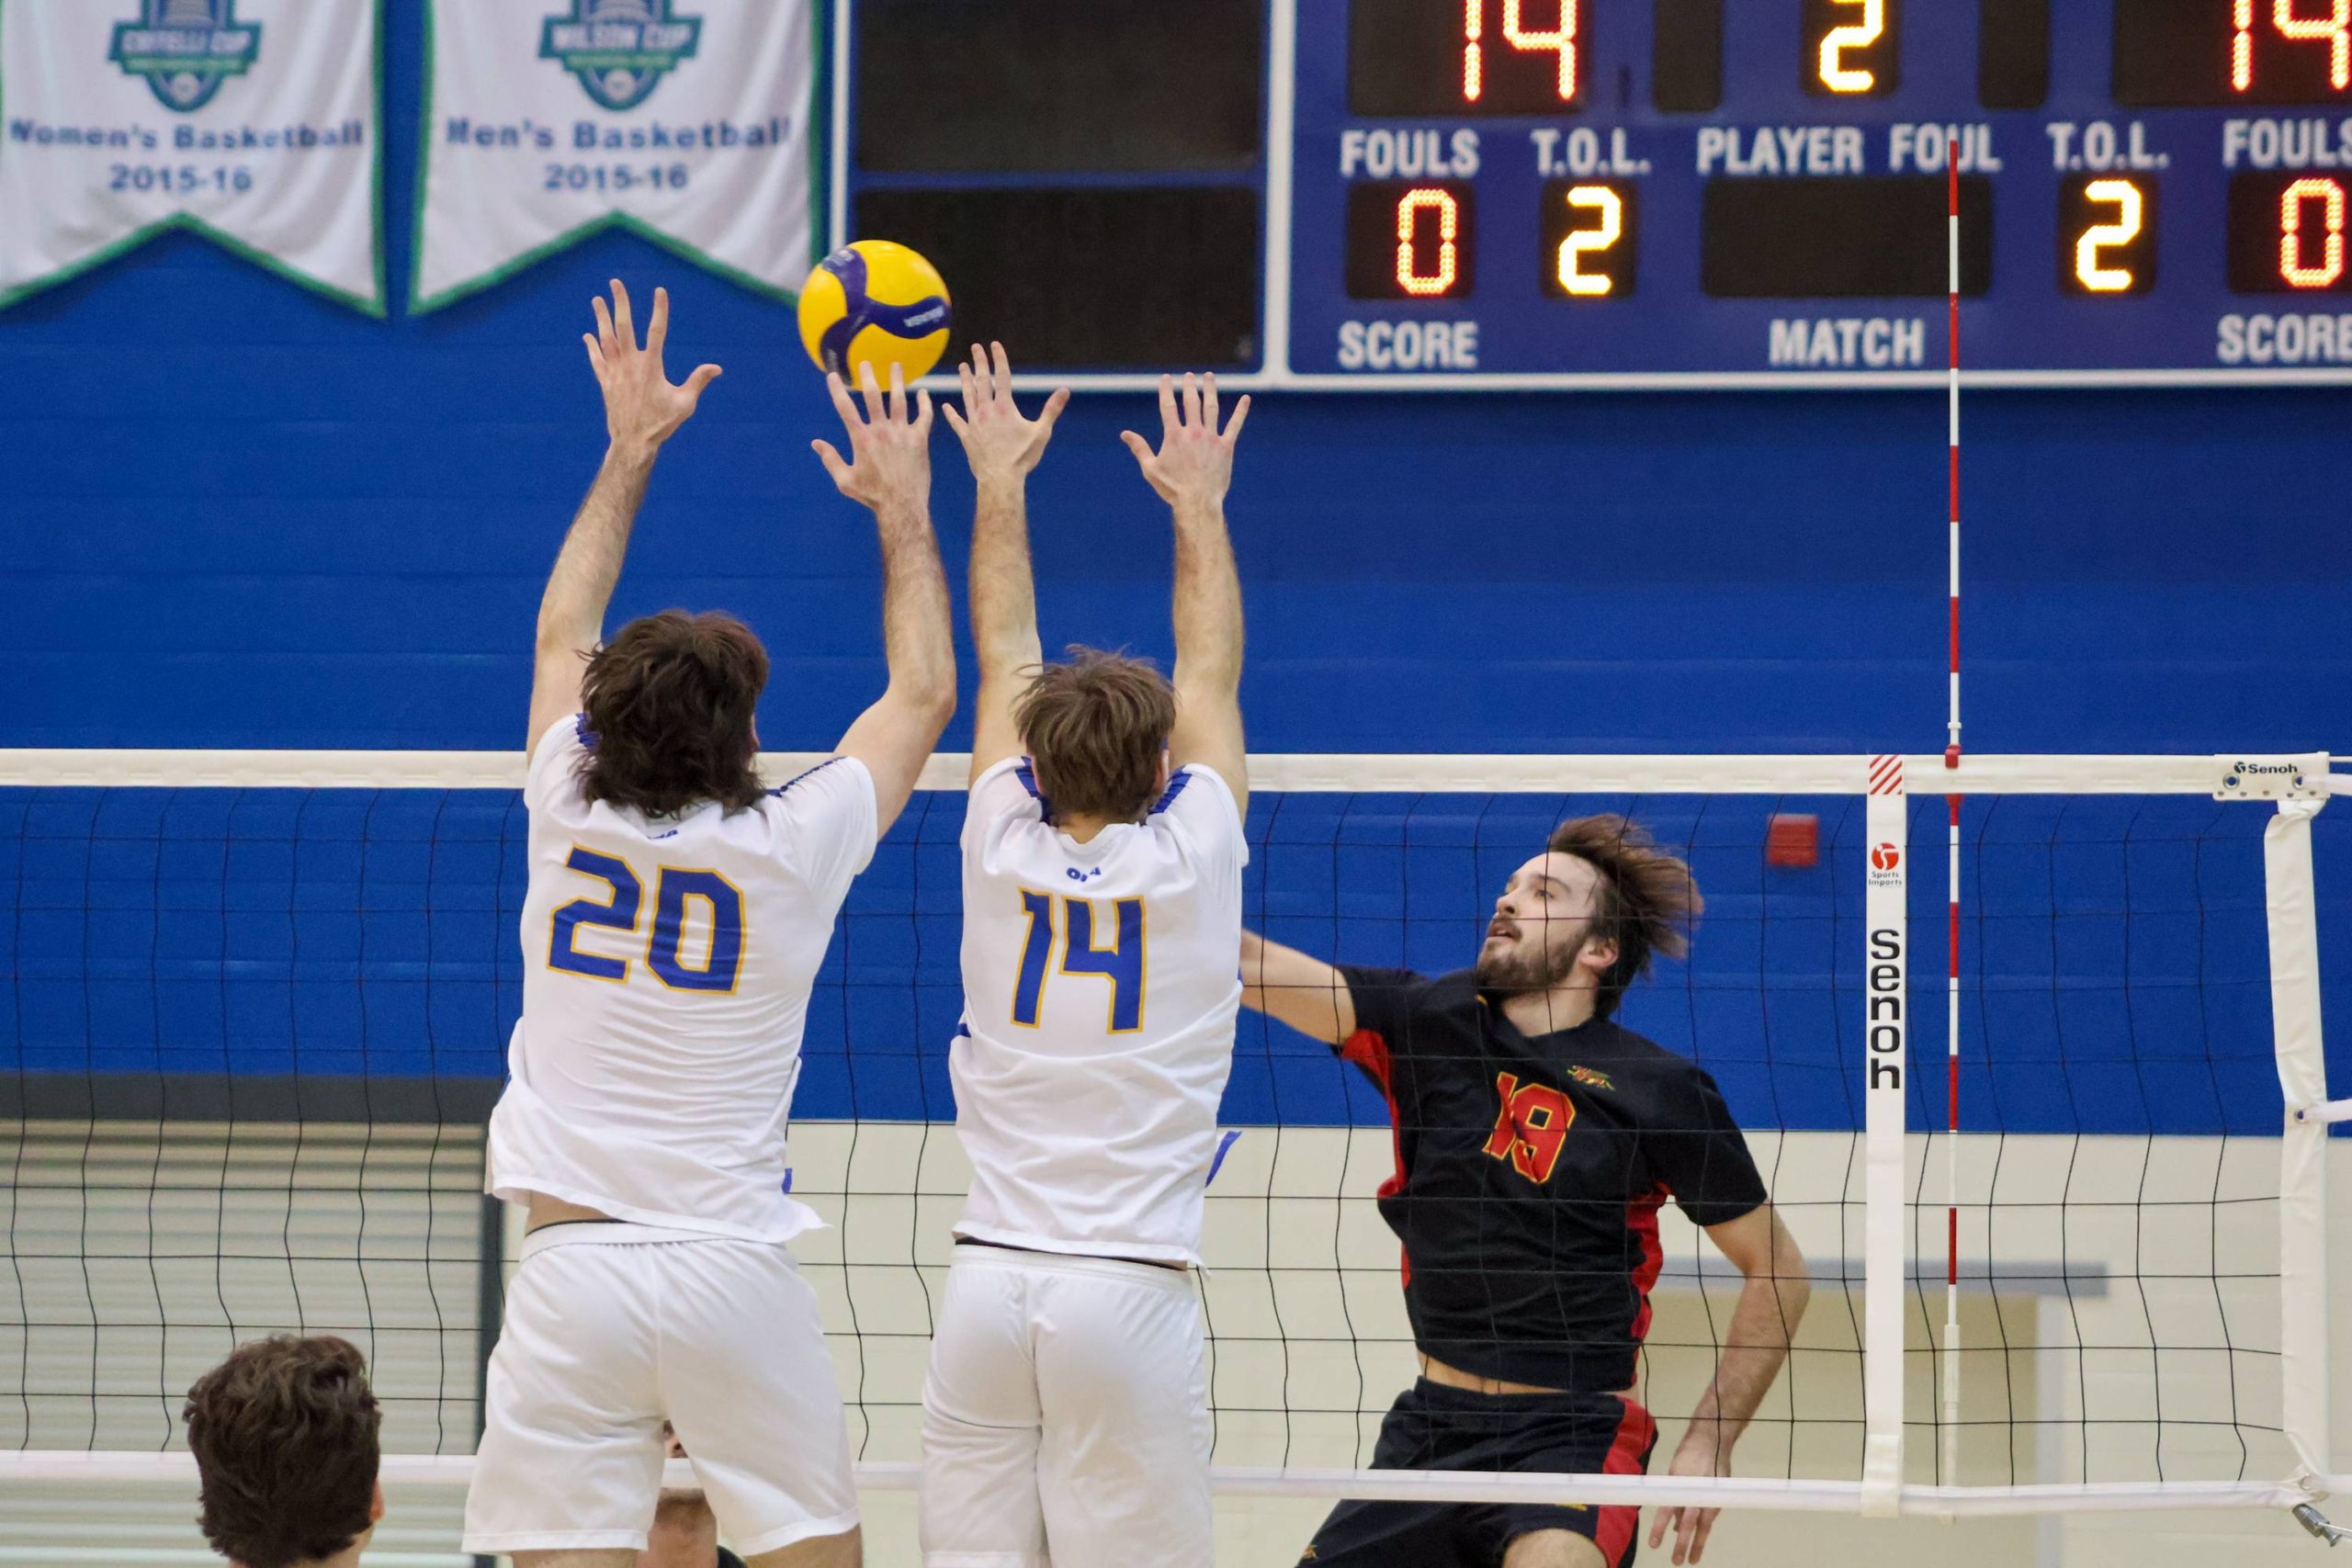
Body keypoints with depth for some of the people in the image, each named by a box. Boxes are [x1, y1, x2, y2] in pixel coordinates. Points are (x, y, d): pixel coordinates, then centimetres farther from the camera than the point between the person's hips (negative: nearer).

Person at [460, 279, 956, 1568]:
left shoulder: (568, 818, 3)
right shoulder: (788, 848, -2)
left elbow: (563, 628, 22)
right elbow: (924, 692, 15)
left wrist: (631, 450, 31)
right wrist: (901, 506, 25)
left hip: (570, 1268, 1)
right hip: (731, 1267, -1)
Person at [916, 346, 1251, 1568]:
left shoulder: (1005, 848, 4)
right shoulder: (1190, 860, 0)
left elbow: (1006, 658, 19)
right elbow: (1212, 673, 15)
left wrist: (998, 483, 30)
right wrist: (1199, 505, 28)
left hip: (987, 1282, 3)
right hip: (1128, 1290, -3)